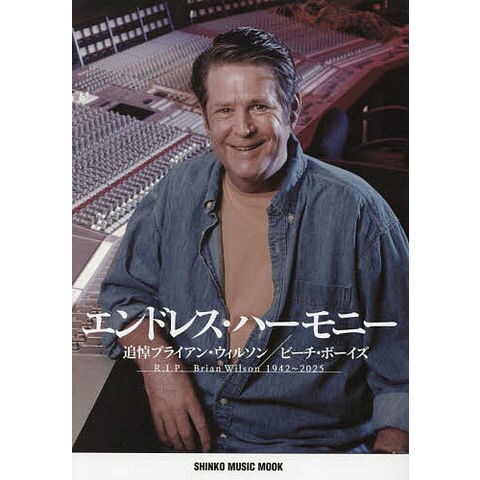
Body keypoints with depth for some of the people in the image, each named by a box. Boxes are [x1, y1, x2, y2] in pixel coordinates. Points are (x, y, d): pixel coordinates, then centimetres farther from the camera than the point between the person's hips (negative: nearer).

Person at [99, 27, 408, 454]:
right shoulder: (179, 193, 1)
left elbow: (400, 363, -4)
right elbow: (126, 290, 10)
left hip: (316, 445, -2)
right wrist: (157, 363, -8)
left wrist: (390, 448, -15)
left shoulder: (356, 212, -10)